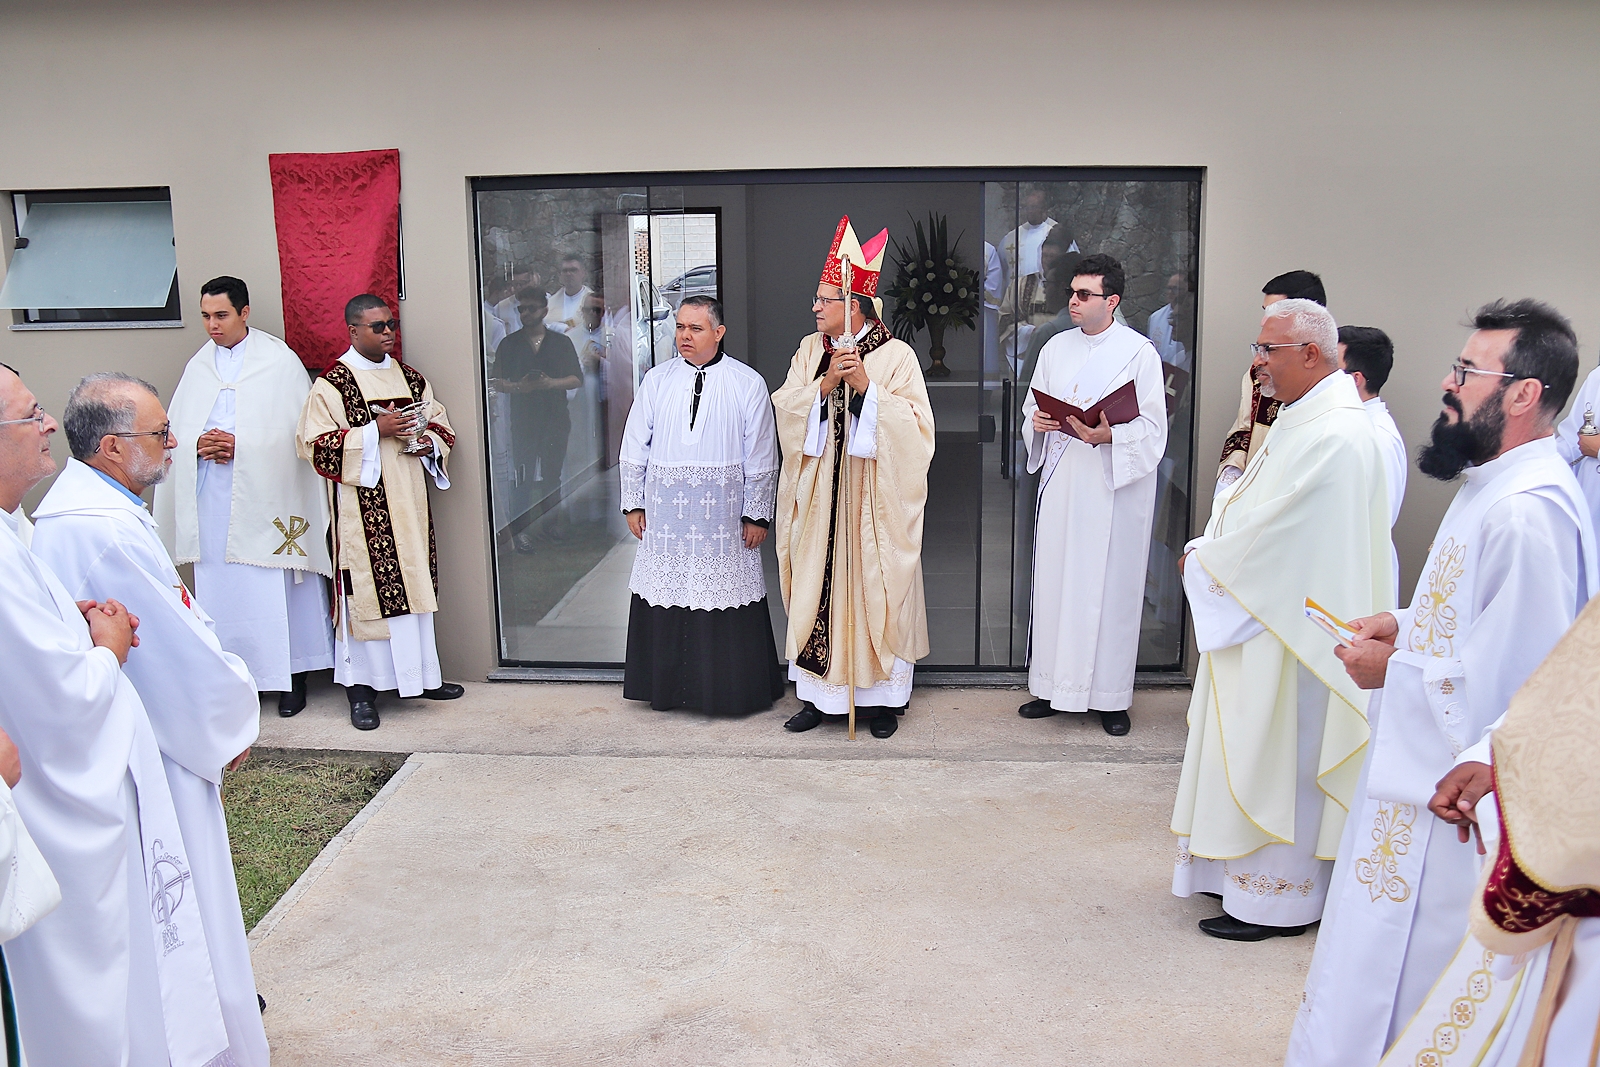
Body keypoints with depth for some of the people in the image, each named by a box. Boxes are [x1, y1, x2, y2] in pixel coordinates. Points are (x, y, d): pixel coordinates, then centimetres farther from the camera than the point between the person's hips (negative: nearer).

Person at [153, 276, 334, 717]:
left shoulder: (281, 362, 0)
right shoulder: (198, 367, 14)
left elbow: (299, 430, -5)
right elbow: (175, 430, 15)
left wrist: (242, 445, -13)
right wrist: (197, 444, -7)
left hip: (263, 495, -4)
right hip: (210, 498, 4)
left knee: (275, 590, -2)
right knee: (218, 588, 4)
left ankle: (291, 677, 6)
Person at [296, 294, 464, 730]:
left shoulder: (410, 378, 12)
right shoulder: (332, 384, -6)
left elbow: (440, 424, 20)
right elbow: (315, 444, -12)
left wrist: (428, 442, -4)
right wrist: (376, 430, -19)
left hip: (409, 501, 6)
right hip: (363, 507, -6)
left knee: (415, 583, 11)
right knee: (367, 587, -4)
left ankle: (421, 673, 23)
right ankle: (361, 685, 3)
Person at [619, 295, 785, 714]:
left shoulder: (747, 383, -2)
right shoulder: (657, 380, 6)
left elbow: (761, 455, -1)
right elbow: (635, 446, 10)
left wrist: (757, 514, -2)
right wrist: (633, 503, 7)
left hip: (723, 515, -2)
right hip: (665, 514, 3)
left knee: (726, 606, 3)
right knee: (665, 604, 8)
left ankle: (731, 691, 17)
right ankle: (667, 687, 23)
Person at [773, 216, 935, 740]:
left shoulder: (896, 355, -4)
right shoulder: (809, 351, 9)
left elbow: (914, 423, -12)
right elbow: (785, 409, -1)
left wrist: (866, 386, -22)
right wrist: (825, 385, -16)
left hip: (874, 501, -3)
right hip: (818, 499, 4)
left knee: (875, 590, 2)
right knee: (816, 588, 5)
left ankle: (883, 696, 15)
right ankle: (817, 694, 16)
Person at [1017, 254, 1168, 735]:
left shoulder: (1139, 351, -5)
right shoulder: (1056, 347, 11)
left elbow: (1153, 428, -8)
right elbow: (1032, 408, 17)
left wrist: (1107, 435, -25)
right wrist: (1038, 422, -6)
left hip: (1115, 487, -4)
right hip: (1061, 483, 4)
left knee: (1110, 587, 0)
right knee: (1054, 583, 6)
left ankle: (1111, 697, 12)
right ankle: (1053, 687, 18)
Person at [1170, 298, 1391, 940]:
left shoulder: (1335, 436, -23)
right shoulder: (1302, 420, 11)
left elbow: (1273, 533, -23)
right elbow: (1248, 503, 17)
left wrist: (1205, 562, -9)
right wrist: (1210, 548, 1)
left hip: (1292, 629, -10)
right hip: (1263, 613, 10)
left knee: (1276, 758, 1)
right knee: (1257, 756, 19)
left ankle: (1276, 901, 15)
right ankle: (1248, 870, 32)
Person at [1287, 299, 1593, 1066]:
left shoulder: (1529, 513, -26)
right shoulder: (1499, 484, 8)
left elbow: (1509, 684, -27)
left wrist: (1395, 670, -14)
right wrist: (1407, 626, 5)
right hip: (1424, 773, 10)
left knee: (1393, 972, 5)